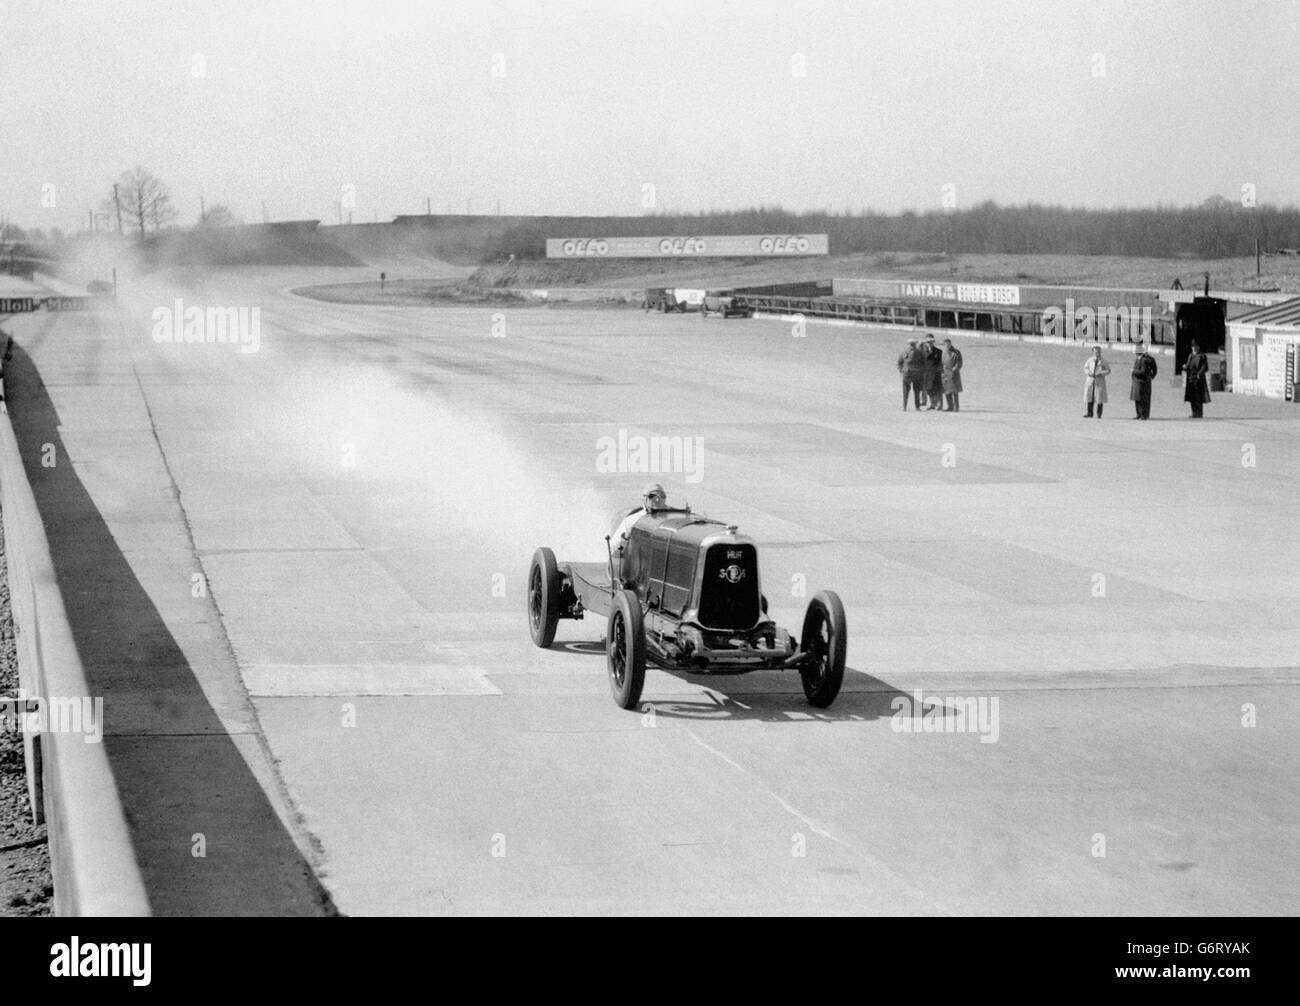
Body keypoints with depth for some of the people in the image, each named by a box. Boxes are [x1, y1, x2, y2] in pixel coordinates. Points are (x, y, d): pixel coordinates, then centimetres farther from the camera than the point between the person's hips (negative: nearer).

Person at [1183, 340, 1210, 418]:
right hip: (1190, 379, 7)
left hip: (1199, 379, -7)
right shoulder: (1190, 356, 18)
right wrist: (1185, 367, -4)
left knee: (1198, 397, -8)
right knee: (1192, 397, 6)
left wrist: (1199, 374, -22)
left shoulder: (1202, 356, -2)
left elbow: (1204, 366, -10)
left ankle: (1199, 414, -6)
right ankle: (1194, 413, 11)